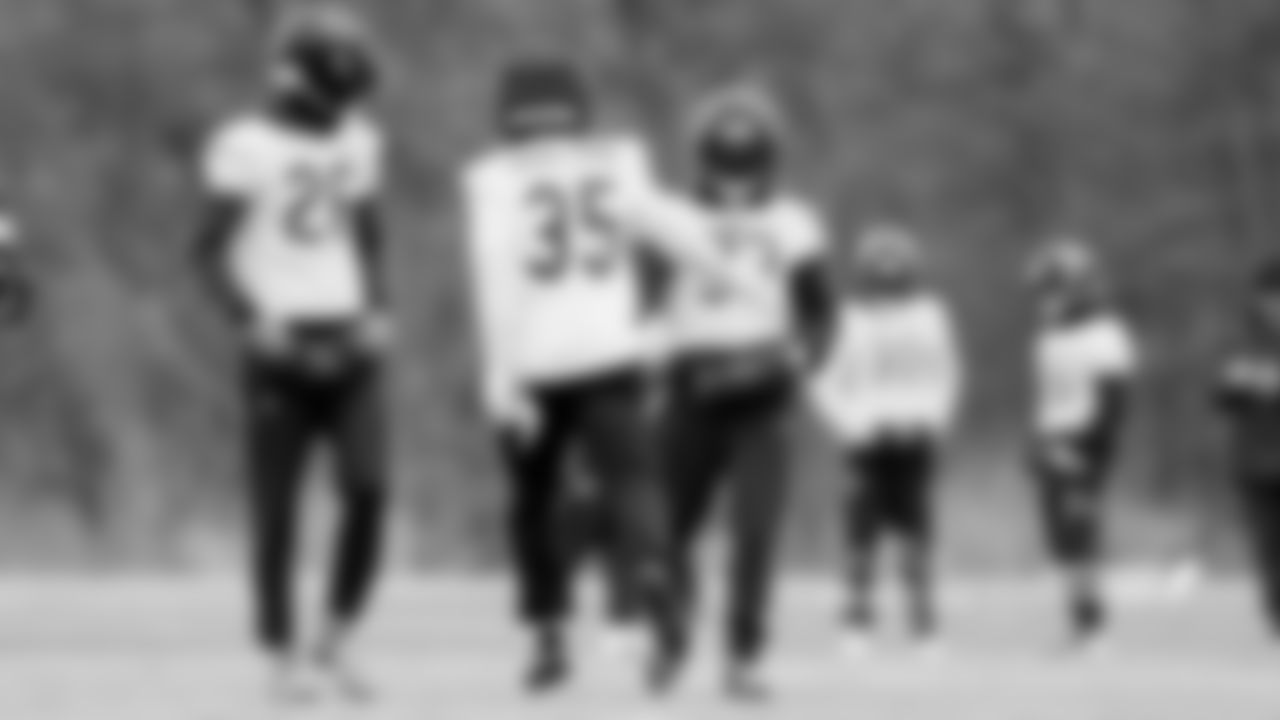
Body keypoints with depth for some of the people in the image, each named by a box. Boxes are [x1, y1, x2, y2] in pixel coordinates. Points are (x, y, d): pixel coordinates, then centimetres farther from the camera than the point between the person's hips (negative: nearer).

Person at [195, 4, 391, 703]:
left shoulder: (359, 139, 12)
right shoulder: (245, 146, -6)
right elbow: (214, 251, -4)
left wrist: (376, 313, 4)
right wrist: (257, 323, -16)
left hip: (347, 340, 4)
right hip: (283, 348, -4)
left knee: (369, 490, -7)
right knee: (277, 507, -1)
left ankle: (334, 643, 7)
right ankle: (284, 656, 7)